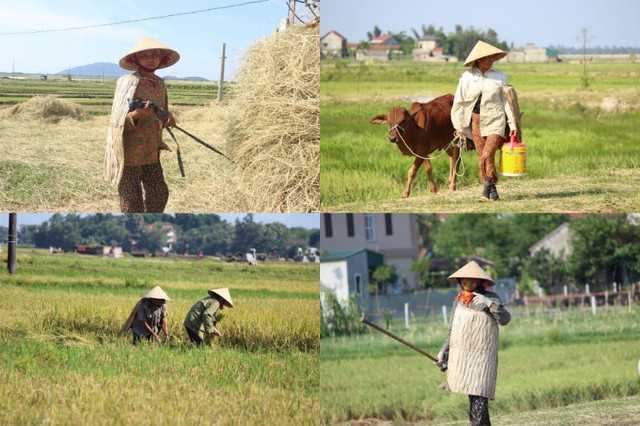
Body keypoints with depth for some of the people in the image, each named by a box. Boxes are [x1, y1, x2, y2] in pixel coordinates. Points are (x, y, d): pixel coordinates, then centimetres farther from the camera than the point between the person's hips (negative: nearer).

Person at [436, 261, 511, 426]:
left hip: (482, 355, -6)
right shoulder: (459, 300, 12)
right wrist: (444, 351, 18)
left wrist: (490, 304, -29)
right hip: (460, 355, 6)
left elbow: (505, 320, -16)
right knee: (472, 393, 8)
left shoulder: (490, 298, -4)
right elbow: (453, 329, 20)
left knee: (478, 393, -14)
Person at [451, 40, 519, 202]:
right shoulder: (467, 77, 2)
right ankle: (492, 192, 12)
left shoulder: (499, 76, 3)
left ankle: (488, 184, -3)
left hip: (495, 121, -2)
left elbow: (507, 101, 7)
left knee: (487, 155, -17)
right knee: (482, 158, 3)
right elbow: (458, 102, 8)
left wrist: (513, 124, 5)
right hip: (476, 120, 2)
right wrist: (459, 126, 6)